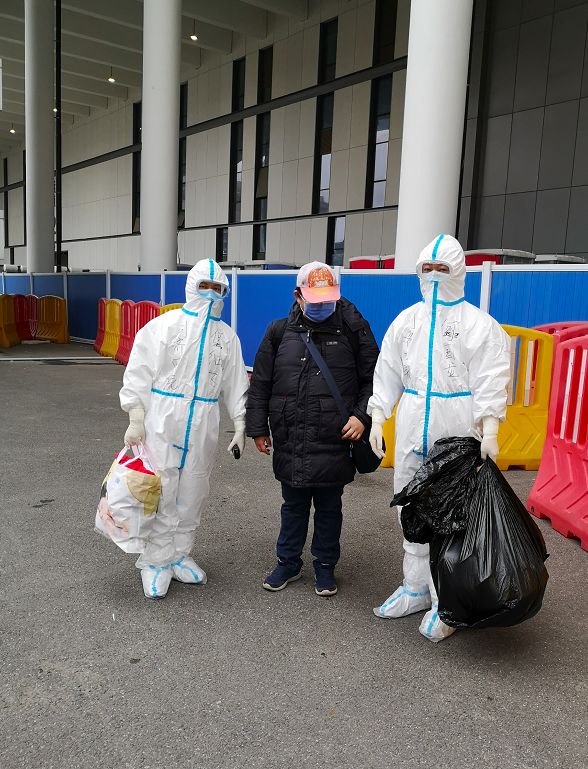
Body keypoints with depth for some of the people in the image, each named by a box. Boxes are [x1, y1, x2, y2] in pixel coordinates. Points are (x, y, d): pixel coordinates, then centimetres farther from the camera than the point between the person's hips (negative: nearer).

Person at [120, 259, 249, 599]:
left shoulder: (227, 336, 9)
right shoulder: (163, 326, -3)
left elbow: (235, 384, 13)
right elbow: (139, 374, -4)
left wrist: (241, 425, 8)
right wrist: (136, 419, -8)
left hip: (203, 427, 4)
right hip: (162, 422, -4)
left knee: (193, 494, 11)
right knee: (160, 493, -1)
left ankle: (180, 555, 28)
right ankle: (156, 562, 14)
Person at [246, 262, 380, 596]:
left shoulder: (354, 329, -1)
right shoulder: (280, 331, 4)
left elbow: (373, 378, 4)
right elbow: (260, 383, 8)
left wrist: (362, 415, -9)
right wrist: (258, 428, 7)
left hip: (334, 443, -1)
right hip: (289, 441, 2)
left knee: (329, 507, 13)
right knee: (293, 505, 16)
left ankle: (325, 566, 31)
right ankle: (288, 563, 33)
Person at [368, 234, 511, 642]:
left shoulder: (481, 325, -3)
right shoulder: (406, 321, 9)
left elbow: (491, 382, -8)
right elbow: (387, 374, 10)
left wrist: (489, 431, -16)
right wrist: (377, 419, 4)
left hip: (457, 437, -5)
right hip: (411, 430, 5)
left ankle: (444, 604, 10)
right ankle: (416, 589, 28)